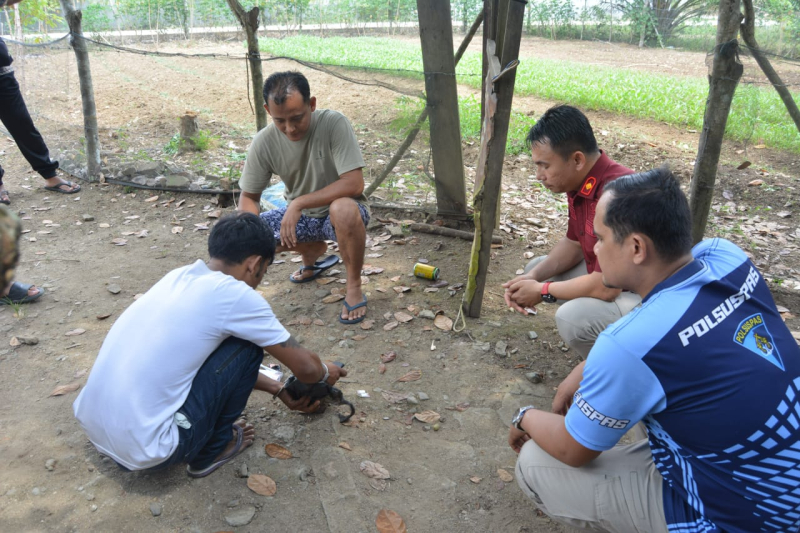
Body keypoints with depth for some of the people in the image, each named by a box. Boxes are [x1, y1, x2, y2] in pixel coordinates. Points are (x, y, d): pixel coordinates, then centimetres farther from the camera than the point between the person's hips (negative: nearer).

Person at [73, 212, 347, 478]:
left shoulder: (180, 276, 10)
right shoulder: (235, 294, -12)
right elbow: (305, 367, -2)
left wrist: (278, 390, 32)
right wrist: (325, 372, 22)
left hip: (92, 426, 8)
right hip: (147, 449, -8)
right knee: (246, 346, 0)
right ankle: (212, 450, 15)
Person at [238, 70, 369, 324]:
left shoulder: (333, 123, -24)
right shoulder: (264, 141, -13)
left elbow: (354, 184, -29)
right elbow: (249, 196, -4)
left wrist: (298, 203, -30)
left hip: (341, 210, -5)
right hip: (299, 216, 5)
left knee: (344, 209, -40)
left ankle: (354, 285, -13)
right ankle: (314, 251, 15)